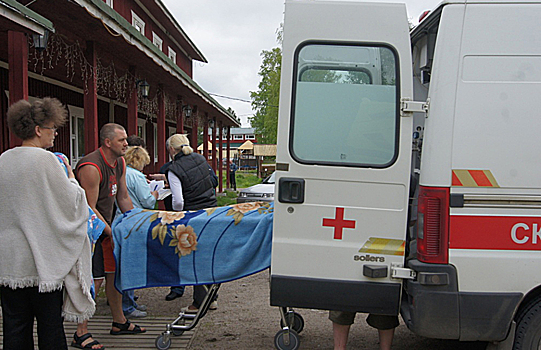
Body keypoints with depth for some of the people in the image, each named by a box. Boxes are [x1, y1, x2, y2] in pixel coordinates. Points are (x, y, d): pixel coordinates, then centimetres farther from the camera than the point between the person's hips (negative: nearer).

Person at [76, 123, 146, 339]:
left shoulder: (120, 163, 5)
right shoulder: (91, 167, -23)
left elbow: (123, 198, 13)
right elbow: (89, 208, -22)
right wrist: (111, 233, -21)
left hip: (106, 225, 9)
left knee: (115, 272, 11)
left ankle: (119, 322, 24)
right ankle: (81, 331, 4)